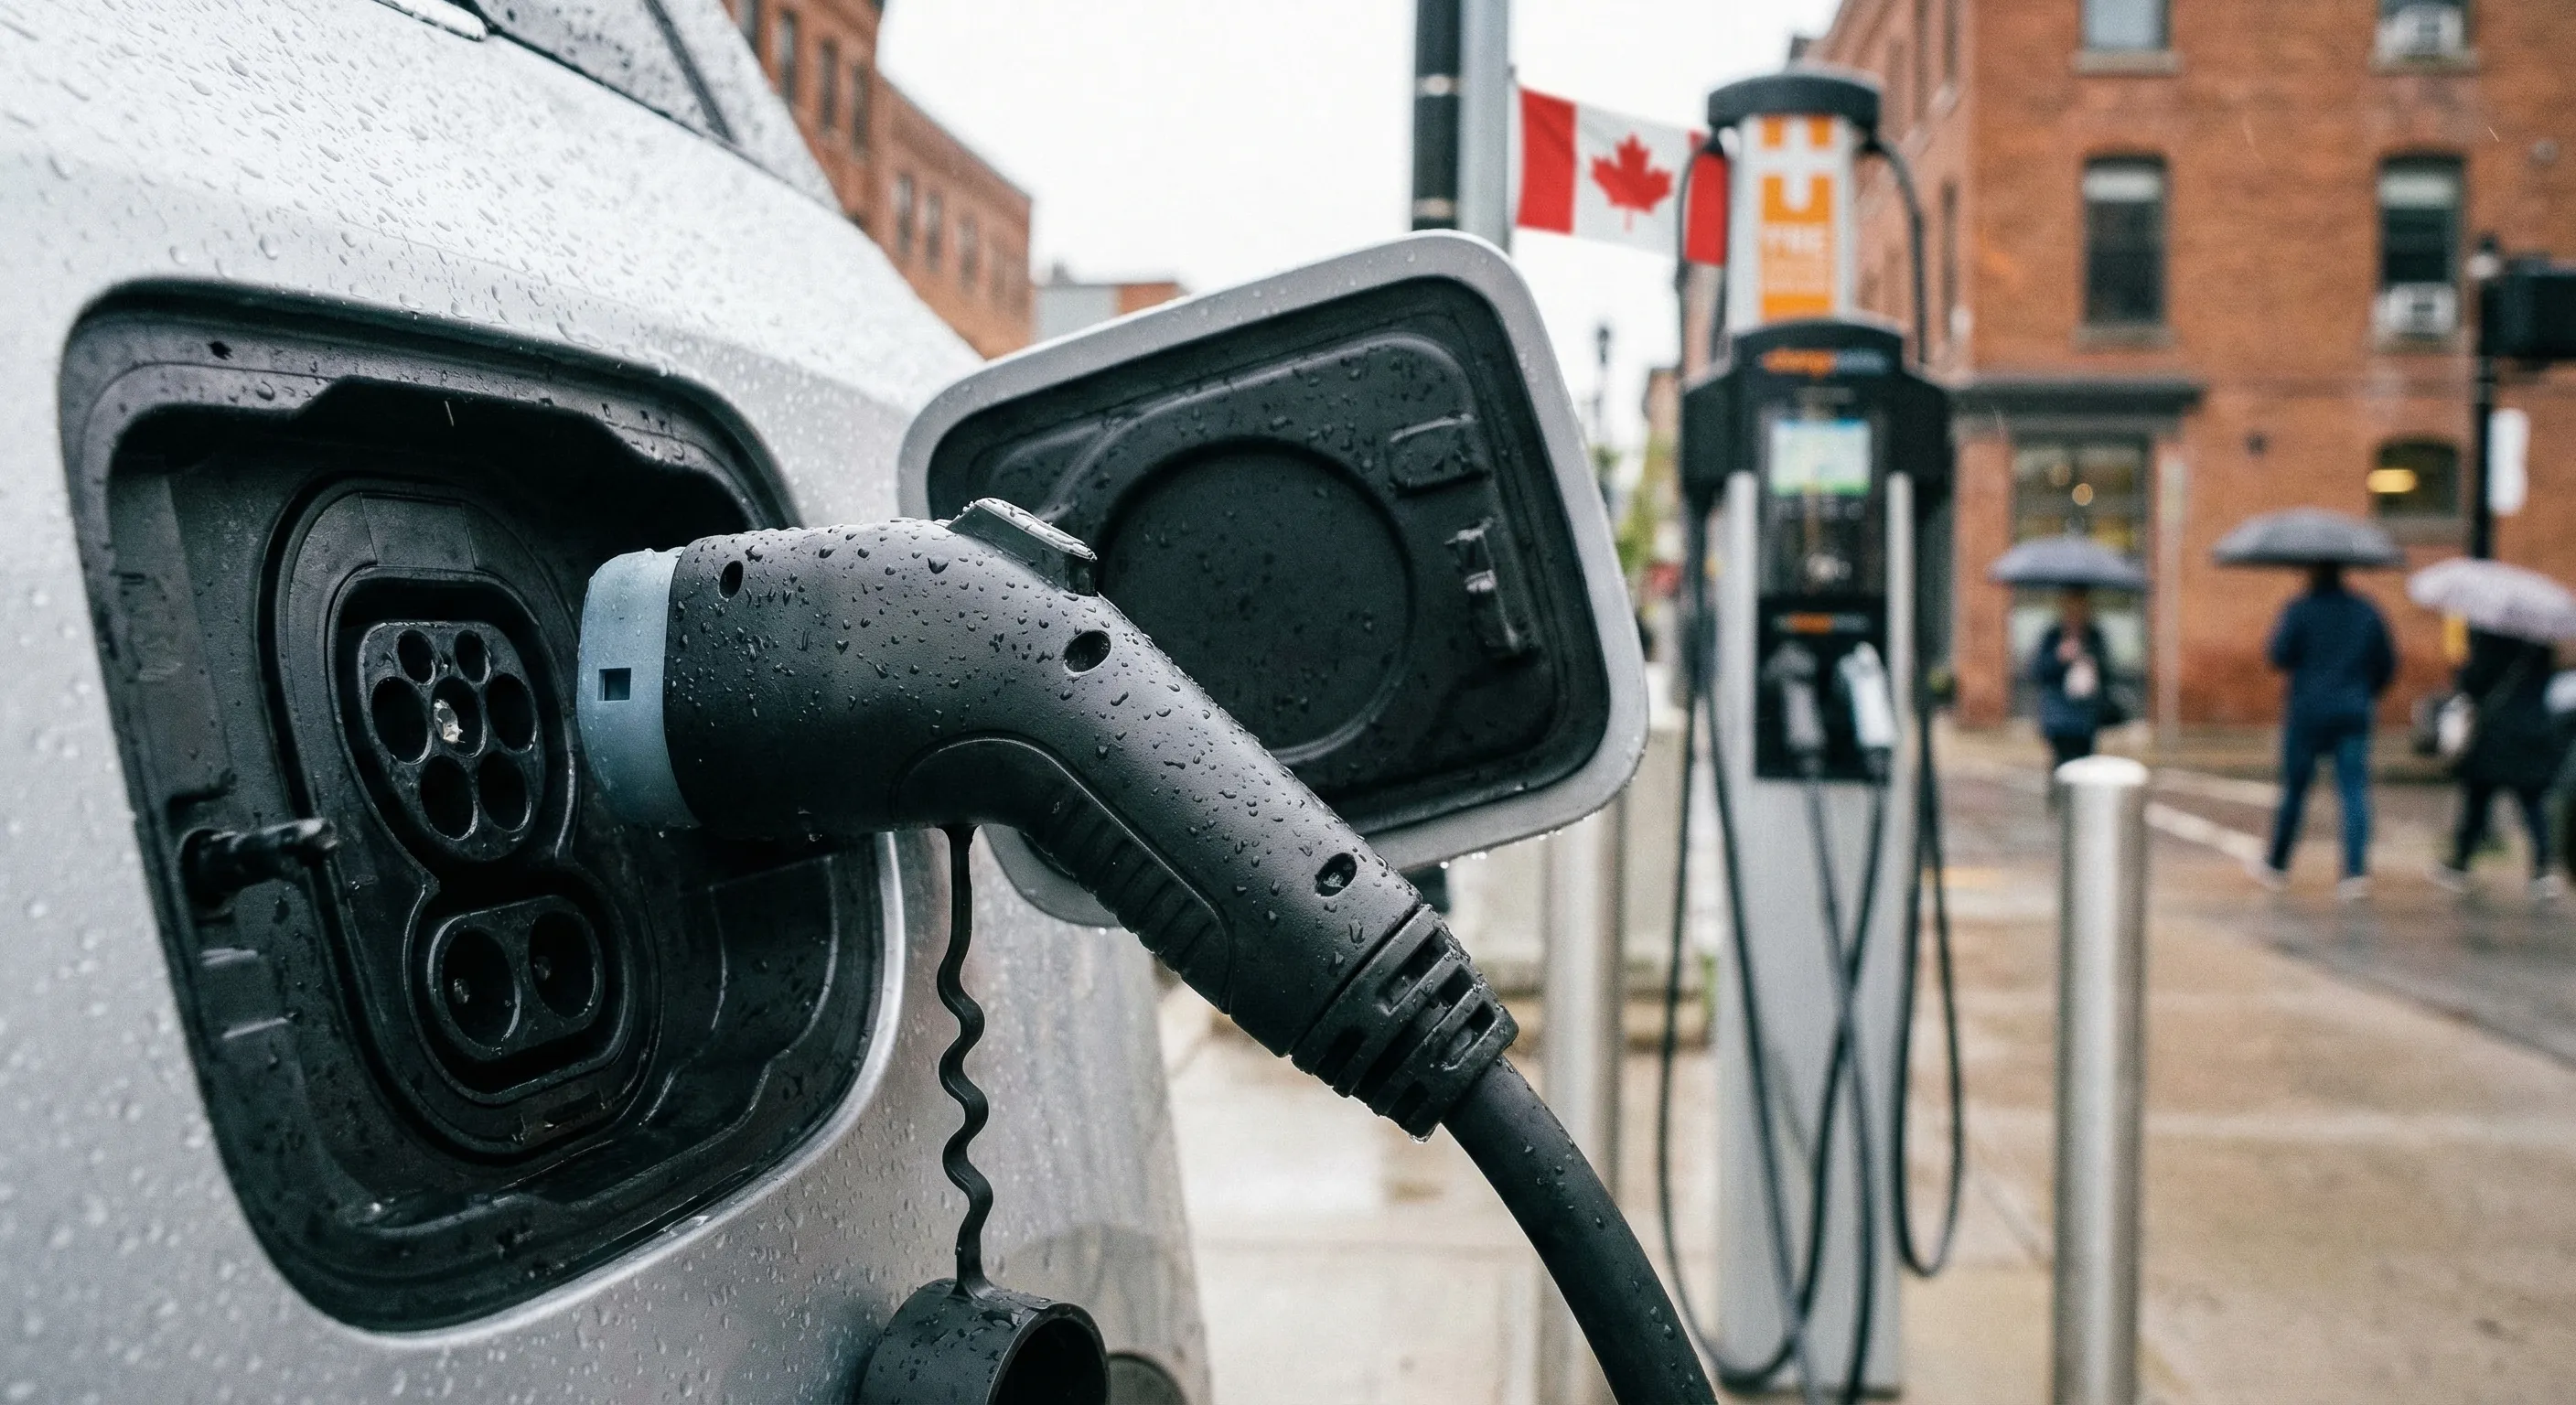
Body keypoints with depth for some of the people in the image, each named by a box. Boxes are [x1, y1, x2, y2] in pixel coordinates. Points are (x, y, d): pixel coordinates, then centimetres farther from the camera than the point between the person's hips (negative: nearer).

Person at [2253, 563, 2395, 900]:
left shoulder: (2300, 610, -5)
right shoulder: (2367, 612, 9)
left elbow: (2280, 656, -12)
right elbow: (2387, 664, 12)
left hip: (2308, 712, -3)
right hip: (2354, 716, 3)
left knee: (2294, 789, 6)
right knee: (2354, 790, -1)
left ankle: (2277, 865, 18)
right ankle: (2357, 870, -13)